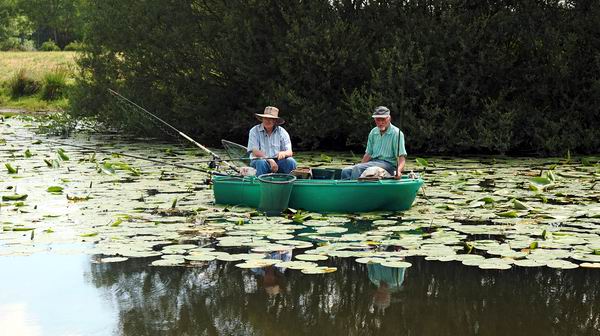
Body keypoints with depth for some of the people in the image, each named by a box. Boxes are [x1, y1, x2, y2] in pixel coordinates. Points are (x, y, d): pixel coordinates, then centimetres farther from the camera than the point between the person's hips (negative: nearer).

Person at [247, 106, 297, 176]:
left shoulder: (282, 132, 3)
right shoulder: (254, 131, -2)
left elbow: (290, 152, -3)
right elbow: (255, 152, -11)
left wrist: (283, 153, -28)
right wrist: (270, 160, -23)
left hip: (277, 161, 2)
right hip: (259, 160, -2)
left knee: (291, 162, -25)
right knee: (261, 163, -36)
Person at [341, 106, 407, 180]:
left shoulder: (396, 133, -6)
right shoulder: (373, 132, 14)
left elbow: (402, 156, -13)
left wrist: (398, 171, -31)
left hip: (388, 164, -7)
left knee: (358, 168, -30)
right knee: (346, 171, -15)